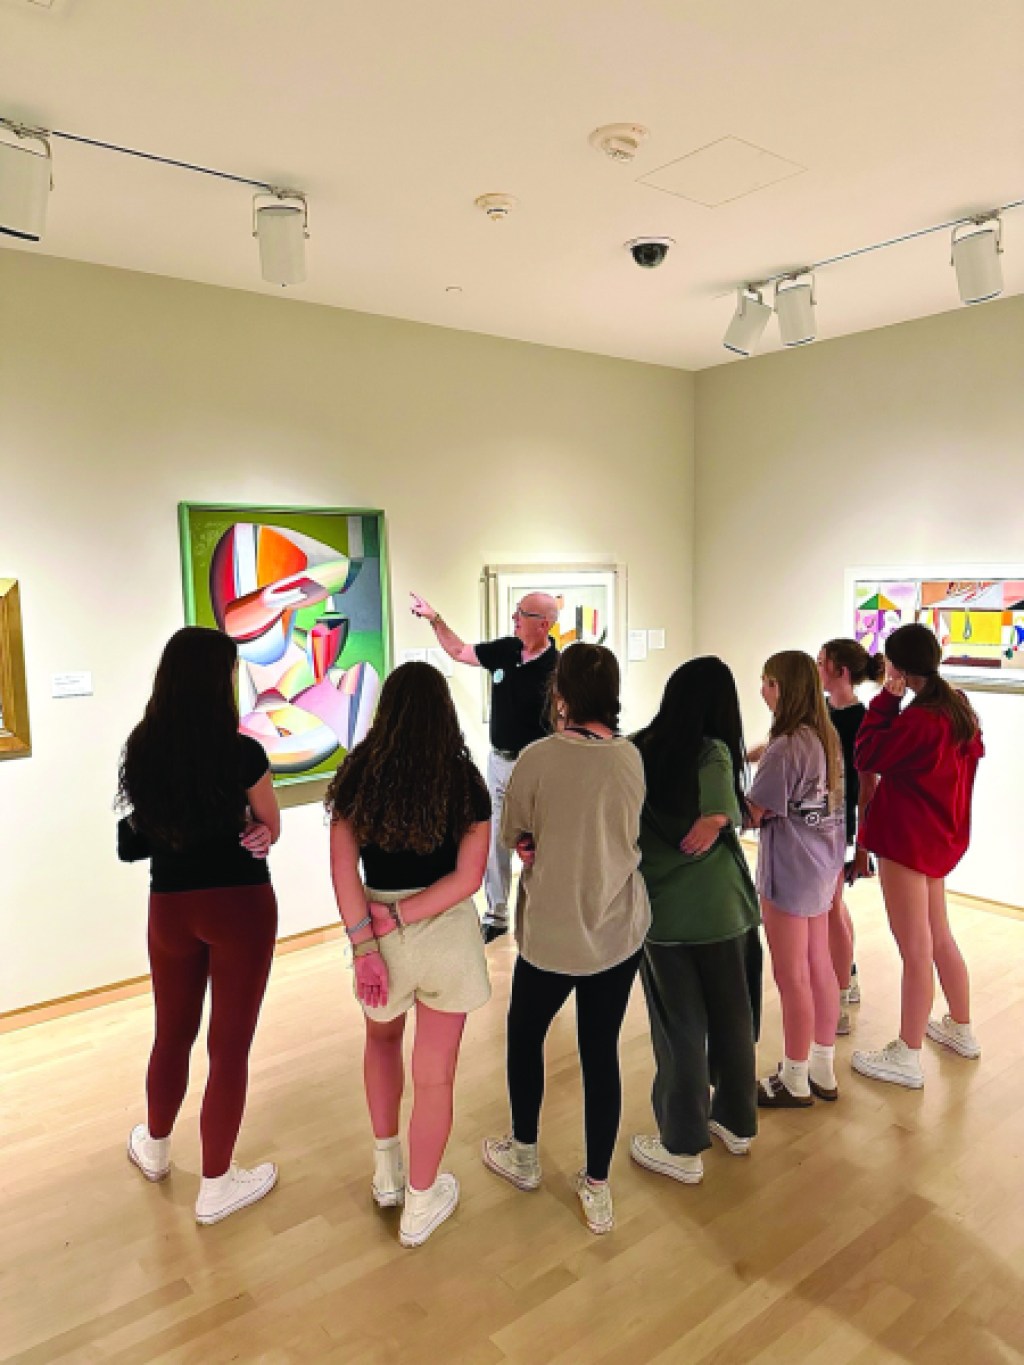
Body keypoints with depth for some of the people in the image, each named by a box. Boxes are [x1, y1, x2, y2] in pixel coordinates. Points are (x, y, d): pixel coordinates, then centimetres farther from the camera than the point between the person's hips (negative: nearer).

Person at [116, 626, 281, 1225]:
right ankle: (216, 1187, 25)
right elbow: (271, 831, -2)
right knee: (230, 1045, 10)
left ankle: (155, 1147, 48)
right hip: (240, 905, -5)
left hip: (170, 906, 5)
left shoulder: (141, 749, -5)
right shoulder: (242, 753, -18)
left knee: (172, 1033, 25)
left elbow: (145, 829, 8)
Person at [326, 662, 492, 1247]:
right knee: (435, 1072, 14)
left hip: (380, 931, 1)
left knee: (383, 1039, 31)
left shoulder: (358, 774, -5)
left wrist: (366, 945, -13)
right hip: (448, 933, -1)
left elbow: (343, 869, -12)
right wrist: (400, 915, -12)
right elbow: (469, 878, -13)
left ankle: (387, 1171, 42)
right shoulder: (465, 780, -6)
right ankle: (420, 1205, 32)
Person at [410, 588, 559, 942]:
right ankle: (496, 916, 29)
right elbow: (459, 652, 16)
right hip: (499, 761, 6)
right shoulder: (504, 650, 0)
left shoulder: (556, 669, -18)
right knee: (494, 843, 14)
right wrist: (435, 618, 9)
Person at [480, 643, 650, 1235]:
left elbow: (514, 836, -5)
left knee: (525, 1035, 22)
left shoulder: (539, 757, -18)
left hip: (552, 932, -3)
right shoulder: (633, 758, -6)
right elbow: (627, 834, 6)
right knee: (602, 1052, 15)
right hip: (620, 931, 3)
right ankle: (598, 1189, 28)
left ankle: (524, 1155, 41)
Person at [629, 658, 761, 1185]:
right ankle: (736, 1121, 39)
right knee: (732, 1018, 20)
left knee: (679, 1028, 12)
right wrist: (714, 822, -9)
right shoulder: (714, 752, -13)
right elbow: (722, 818, -28)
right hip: (723, 908, 0)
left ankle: (683, 1147, 25)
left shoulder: (635, 752, -8)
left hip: (661, 911, 0)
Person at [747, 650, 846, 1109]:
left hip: (789, 872, -9)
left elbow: (752, 813, -19)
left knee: (792, 977, 5)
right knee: (819, 967, 18)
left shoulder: (785, 748, -22)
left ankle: (795, 1082, 21)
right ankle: (823, 1070, 33)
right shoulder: (826, 736, 4)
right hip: (821, 865, 9)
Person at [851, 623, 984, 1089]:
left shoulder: (919, 718, -24)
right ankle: (960, 1029, 39)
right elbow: (973, 753, 19)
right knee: (938, 937, 23)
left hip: (907, 839, -9)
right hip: (941, 835, 9)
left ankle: (906, 1058, 12)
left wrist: (886, 699, -15)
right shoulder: (959, 707, 4)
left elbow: (867, 757, -18)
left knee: (915, 950, 0)